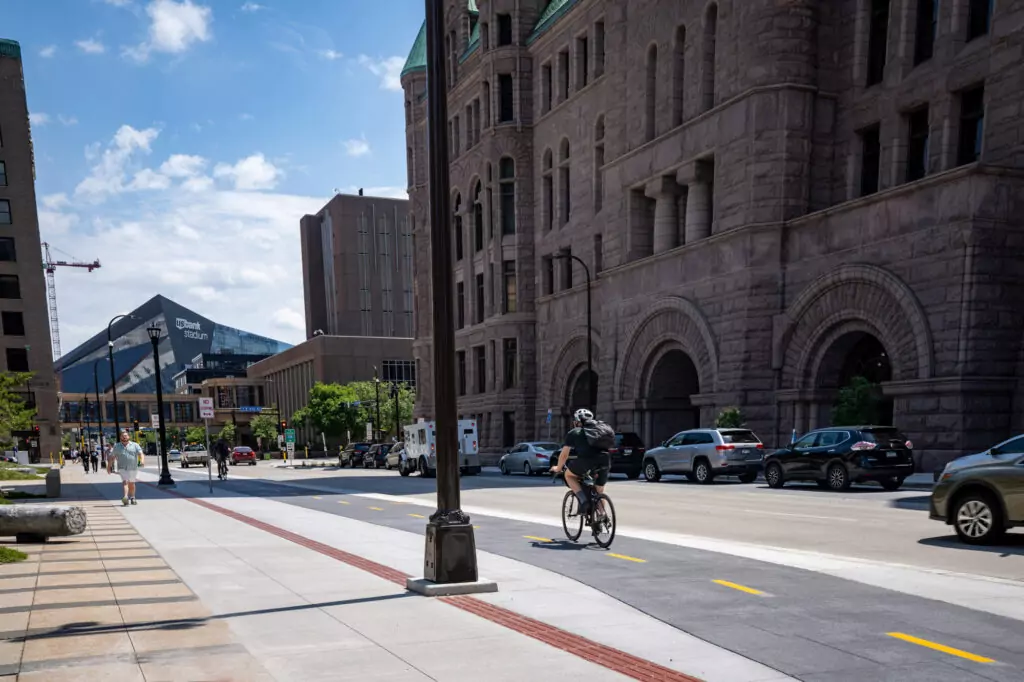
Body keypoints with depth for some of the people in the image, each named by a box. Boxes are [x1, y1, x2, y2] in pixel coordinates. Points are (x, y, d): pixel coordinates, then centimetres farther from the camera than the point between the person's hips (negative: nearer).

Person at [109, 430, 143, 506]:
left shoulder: (135, 445, 5)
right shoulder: (117, 447, 9)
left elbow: (140, 453, -7)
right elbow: (111, 457, 15)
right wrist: (109, 467, 14)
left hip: (133, 468, 1)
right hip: (122, 468, -1)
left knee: (132, 484, 13)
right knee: (125, 482, -18)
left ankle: (132, 498, 28)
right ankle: (126, 498, -33)